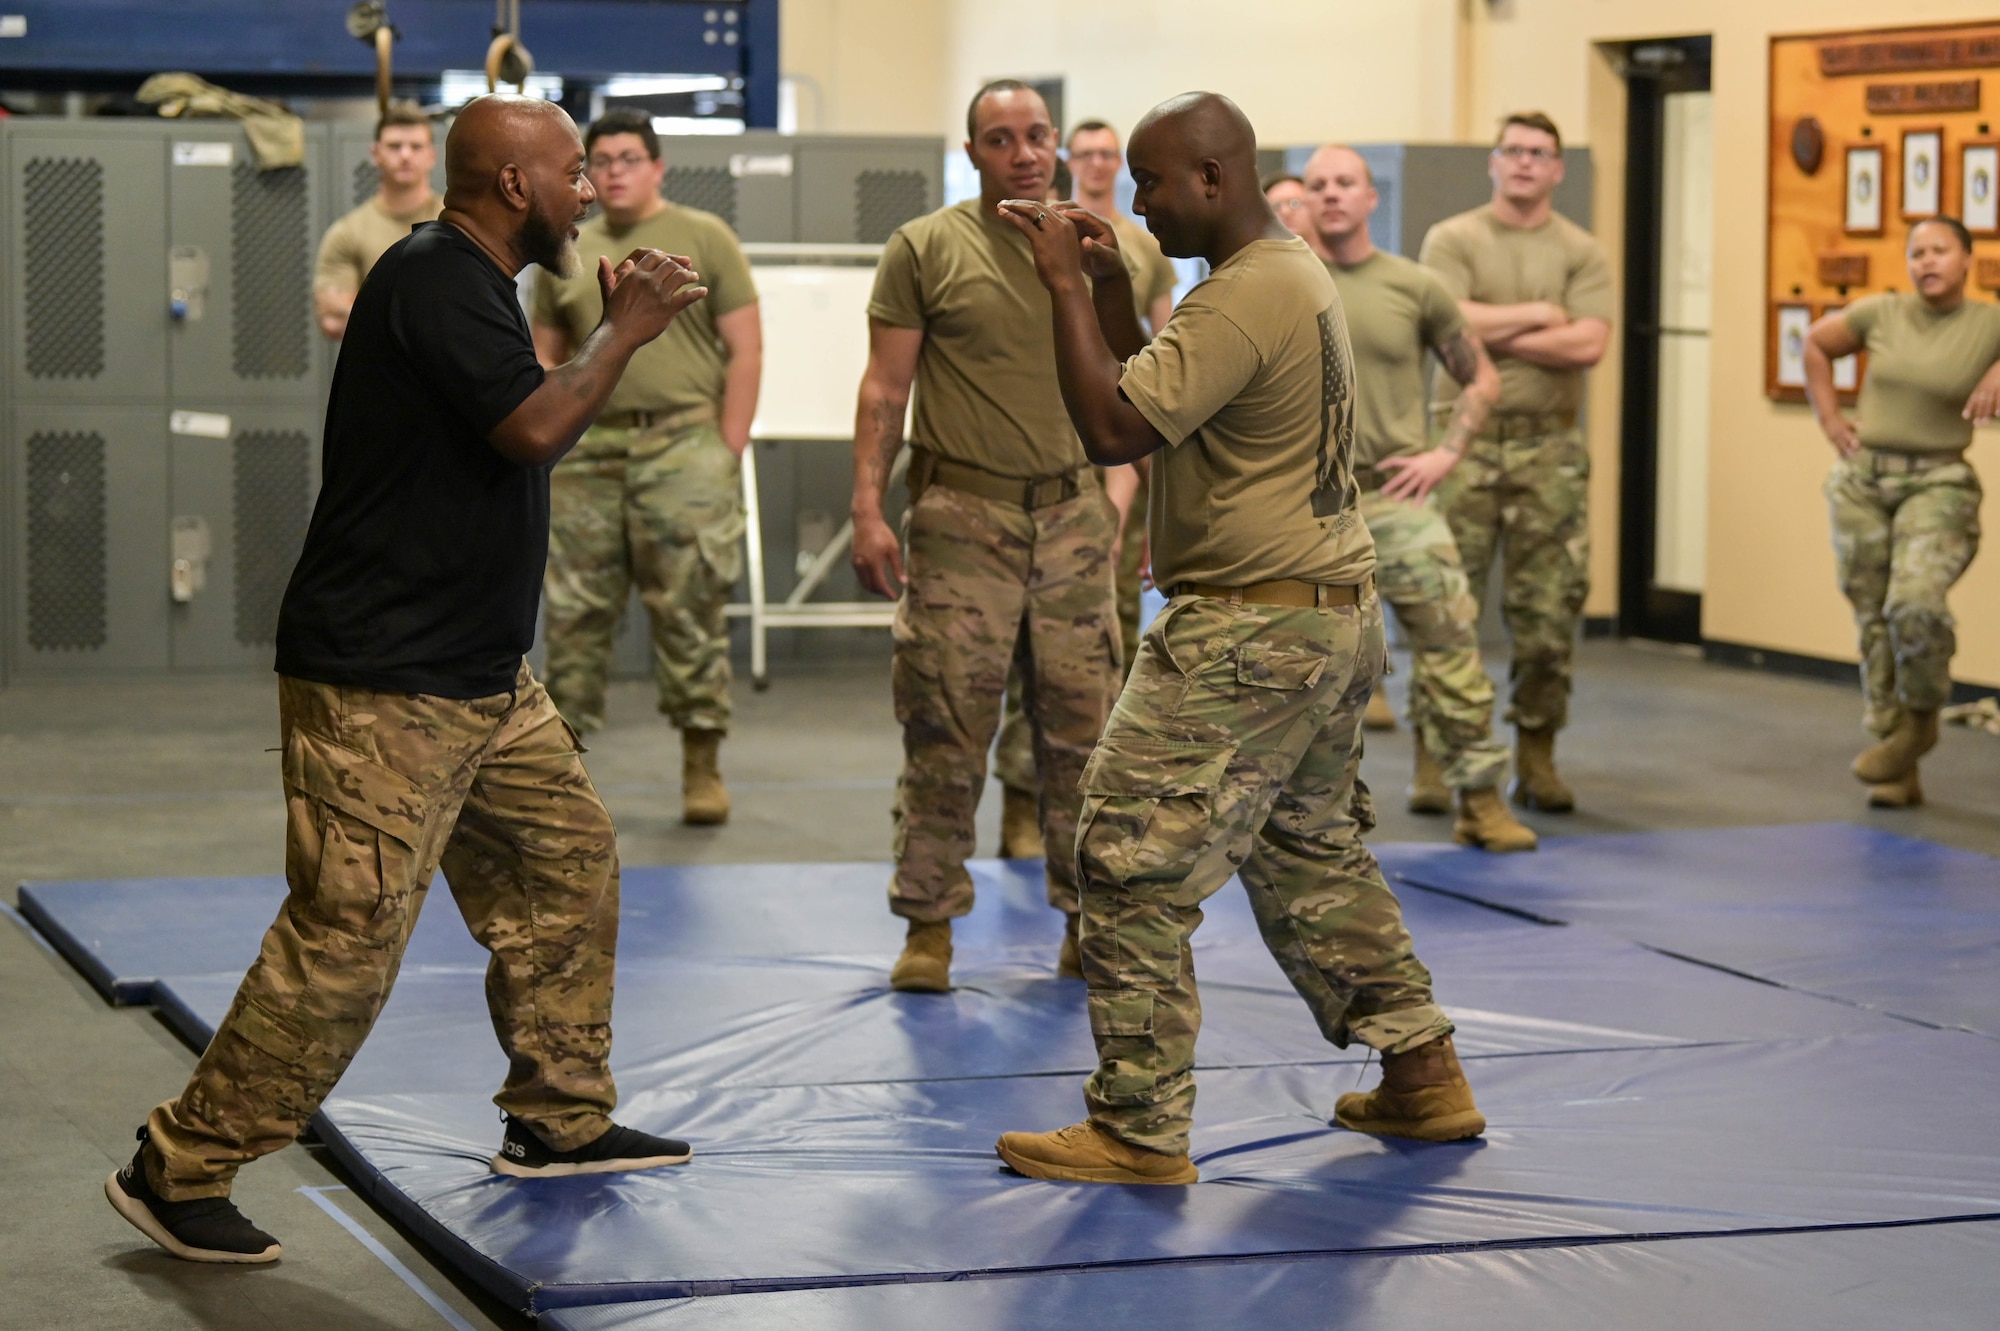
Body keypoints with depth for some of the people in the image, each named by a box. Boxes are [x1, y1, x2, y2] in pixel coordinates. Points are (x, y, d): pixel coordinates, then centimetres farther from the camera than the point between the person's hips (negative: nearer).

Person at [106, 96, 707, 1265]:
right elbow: (535, 428, -26)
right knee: (348, 935, -11)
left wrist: (614, 330, 16)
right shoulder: (433, 280, -17)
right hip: (381, 686, -11)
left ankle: (560, 1120, 29)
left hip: (483, 677, 11)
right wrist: (623, 335, -11)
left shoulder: (474, 287, 15)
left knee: (569, 861, 16)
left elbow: (525, 434, 25)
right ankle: (179, 1173, -3)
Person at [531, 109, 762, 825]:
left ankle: (702, 767, 3)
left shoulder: (704, 238, 4)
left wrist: (728, 447, -6)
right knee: (573, 611, 4)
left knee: (690, 611, -4)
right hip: (588, 452, 4)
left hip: (682, 445, -3)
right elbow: (545, 359, 19)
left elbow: (745, 349, 1)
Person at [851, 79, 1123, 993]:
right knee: (945, 729, -1)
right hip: (963, 514, -3)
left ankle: (1087, 917, 14)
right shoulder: (925, 249, 1)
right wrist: (868, 508, -7)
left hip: (1072, 514, 3)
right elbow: (886, 388, 1)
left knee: (1082, 727, 4)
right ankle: (928, 925, 8)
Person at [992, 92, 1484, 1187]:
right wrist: (1107, 284, 10)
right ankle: (1422, 1076, 27)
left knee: (1132, 867, -7)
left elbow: (1111, 429, -25)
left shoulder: (1244, 298, -19)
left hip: (1252, 632, -11)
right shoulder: (1296, 274, 14)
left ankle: (1140, 1130, -3)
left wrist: (1064, 287, -16)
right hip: (1334, 615, 11)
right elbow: (1148, 406, 19)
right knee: (1313, 853, 22)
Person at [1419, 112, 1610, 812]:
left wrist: (1496, 333, -8)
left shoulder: (1581, 253, 8)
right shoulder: (1452, 241, 5)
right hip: (1466, 438, -1)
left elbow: (1589, 344, -7)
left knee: (1549, 611, 1)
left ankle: (1537, 756, 11)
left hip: (1548, 446, 2)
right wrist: (1538, 315, -5)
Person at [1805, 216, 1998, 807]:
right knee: (1873, 622, 5)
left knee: (1915, 603, -26)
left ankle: (1921, 716, 2)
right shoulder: (1882, 314, 4)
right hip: (1863, 481, 4)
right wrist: (1828, 417, 10)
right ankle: (1897, 773, 14)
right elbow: (1817, 344, 18)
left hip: (1937, 484, -3)